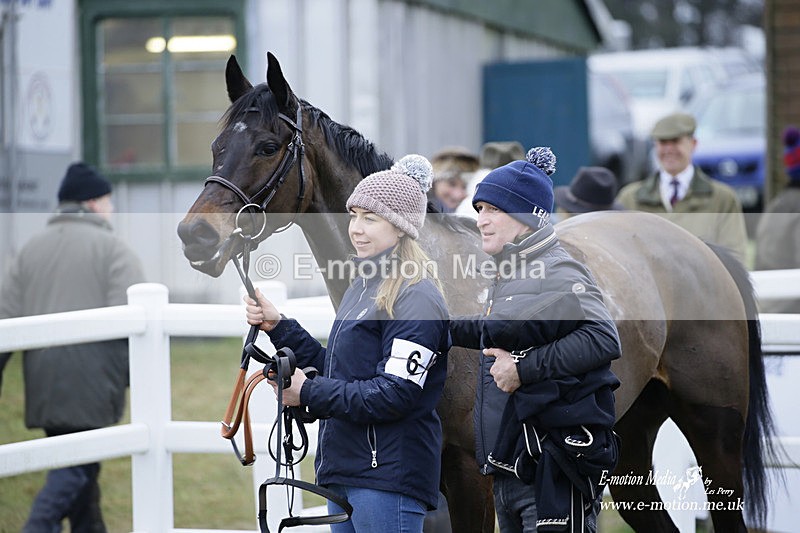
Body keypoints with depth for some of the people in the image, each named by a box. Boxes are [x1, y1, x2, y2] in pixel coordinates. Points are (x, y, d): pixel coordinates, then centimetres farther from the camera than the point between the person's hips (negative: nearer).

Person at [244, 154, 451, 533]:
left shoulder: (416, 300, -15)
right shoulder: (364, 286, 17)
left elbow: (395, 394, -22)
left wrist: (309, 393, -16)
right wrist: (278, 327, 11)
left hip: (389, 477, -10)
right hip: (344, 472, 10)